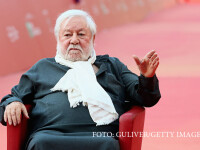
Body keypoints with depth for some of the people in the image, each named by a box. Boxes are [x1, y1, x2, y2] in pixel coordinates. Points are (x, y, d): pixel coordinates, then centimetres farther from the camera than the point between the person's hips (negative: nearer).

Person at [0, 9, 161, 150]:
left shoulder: (112, 65, 30)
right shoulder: (43, 67, 31)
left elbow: (144, 98, 22)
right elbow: (14, 96, 30)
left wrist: (147, 78, 0)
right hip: (50, 133, 0)